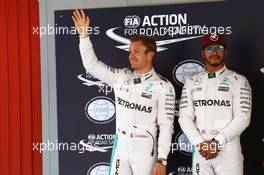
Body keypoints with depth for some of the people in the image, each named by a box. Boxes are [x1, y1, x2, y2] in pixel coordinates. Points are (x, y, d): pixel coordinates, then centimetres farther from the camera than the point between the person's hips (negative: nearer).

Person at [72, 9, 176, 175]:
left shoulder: (163, 86, -8)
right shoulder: (121, 77, 5)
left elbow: (166, 125, -10)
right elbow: (92, 65, 7)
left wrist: (162, 160, -15)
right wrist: (83, 34, -1)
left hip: (145, 151, -4)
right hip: (120, 148, 4)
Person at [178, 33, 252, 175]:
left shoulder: (238, 81, 1)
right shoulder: (191, 82, 9)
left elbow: (242, 118, -7)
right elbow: (185, 117, 2)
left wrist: (217, 143, -14)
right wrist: (200, 144, -11)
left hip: (228, 149, -2)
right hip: (200, 150, 2)